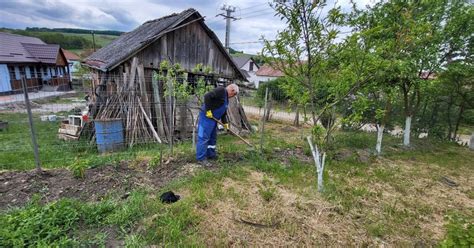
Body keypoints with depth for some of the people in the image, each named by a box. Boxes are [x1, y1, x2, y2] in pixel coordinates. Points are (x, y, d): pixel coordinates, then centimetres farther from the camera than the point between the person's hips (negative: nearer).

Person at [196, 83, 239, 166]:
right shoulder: (221, 90, -12)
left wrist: (225, 123, 16)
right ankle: (201, 158, 0)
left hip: (213, 118, 10)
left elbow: (223, 112, 23)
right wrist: (208, 110, -23)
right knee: (204, 137, -6)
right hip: (206, 116, -10)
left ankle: (211, 154, 30)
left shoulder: (226, 98, 18)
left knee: (212, 137, 17)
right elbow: (207, 96, -24)